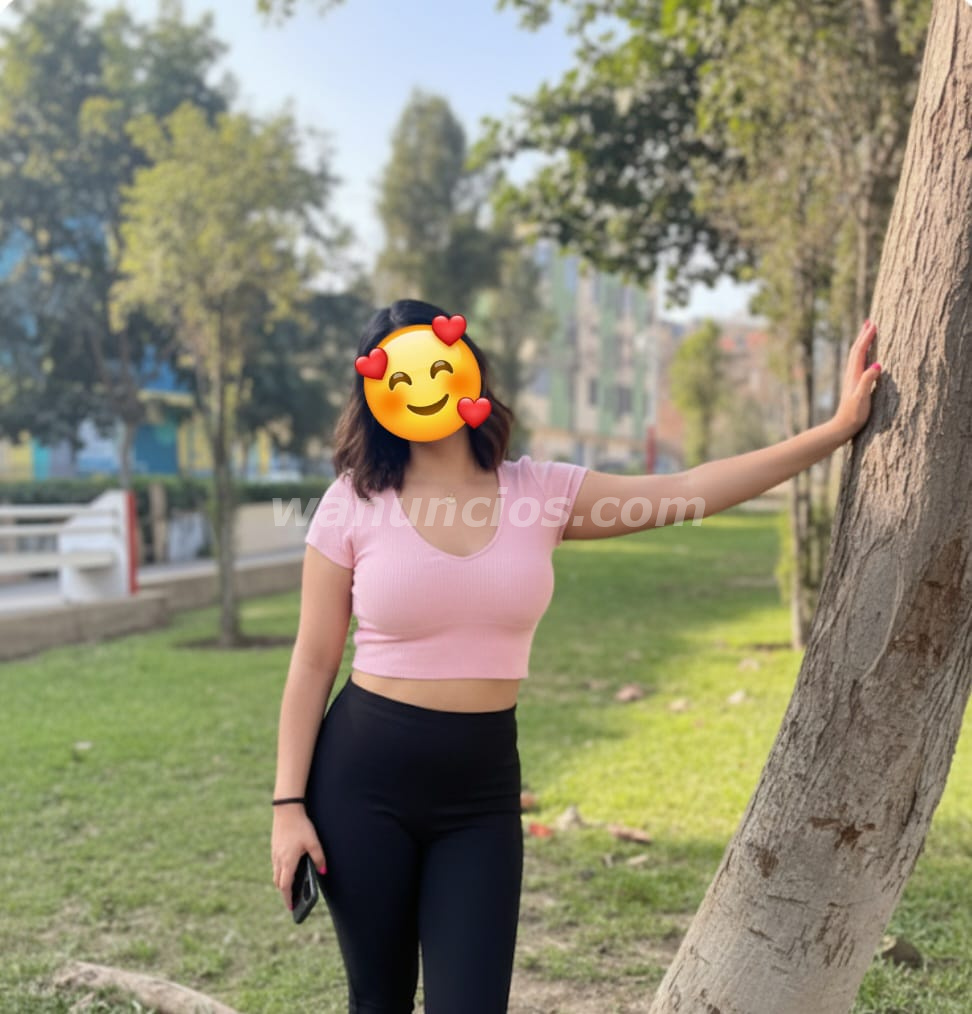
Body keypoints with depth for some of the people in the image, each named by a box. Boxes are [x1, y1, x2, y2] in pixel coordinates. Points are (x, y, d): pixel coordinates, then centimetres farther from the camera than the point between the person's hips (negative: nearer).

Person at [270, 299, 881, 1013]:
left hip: (482, 786, 2)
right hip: (363, 775, -1)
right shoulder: (353, 503, -6)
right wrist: (289, 804, -5)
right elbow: (313, 663, -2)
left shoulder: (541, 491, -1)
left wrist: (837, 428, -6)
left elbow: (689, 491, -3)